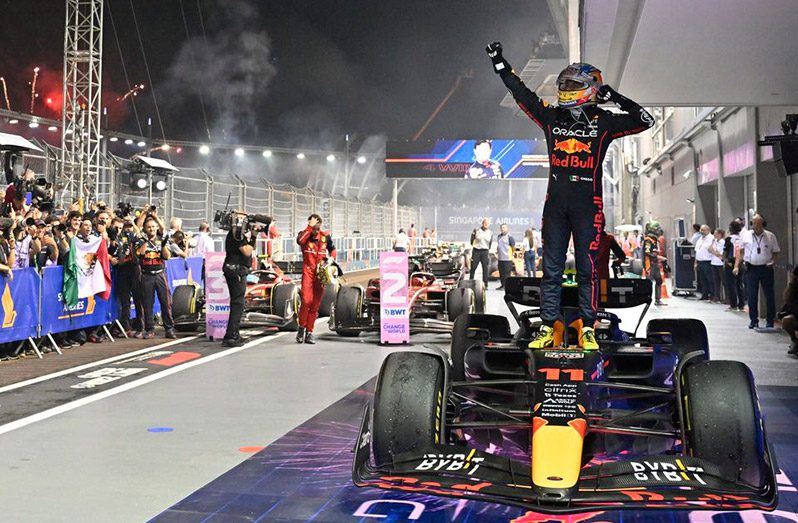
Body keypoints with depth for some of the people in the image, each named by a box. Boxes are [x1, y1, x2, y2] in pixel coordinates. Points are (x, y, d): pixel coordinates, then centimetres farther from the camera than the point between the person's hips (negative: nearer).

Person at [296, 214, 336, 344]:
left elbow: (332, 249, 21)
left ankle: (309, 332, 12)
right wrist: (310, 227, -22)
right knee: (306, 300, -19)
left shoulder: (325, 236, 6)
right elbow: (300, 241, -25)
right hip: (308, 271, -3)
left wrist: (332, 258, 1)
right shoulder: (304, 234, -1)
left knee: (315, 304, 4)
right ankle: (302, 327, 0)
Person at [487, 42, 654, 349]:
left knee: (587, 268, 1)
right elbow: (522, 94, 15)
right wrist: (500, 64, 15)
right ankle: (548, 327, 11)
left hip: (588, 205, -3)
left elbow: (646, 122, -1)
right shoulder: (552, 117, 11)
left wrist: (615, 99, -6)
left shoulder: (604, 122, 2)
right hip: (555, 204, 3)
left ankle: (587, 329, 9)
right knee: (551, 268, 5)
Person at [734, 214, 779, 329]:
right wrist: (736, 266, 0)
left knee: (769, 296, 2)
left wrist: (773, 262, -10)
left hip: (766, 268, 0)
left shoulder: (770, 236, 3)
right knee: (752, 296, 3)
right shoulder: (745, 235, 4)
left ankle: (770, 321, 11)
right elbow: (740, 251, 8)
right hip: (751, 268, 0)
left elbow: (776, 252, 8)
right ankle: (754, 321, 12)